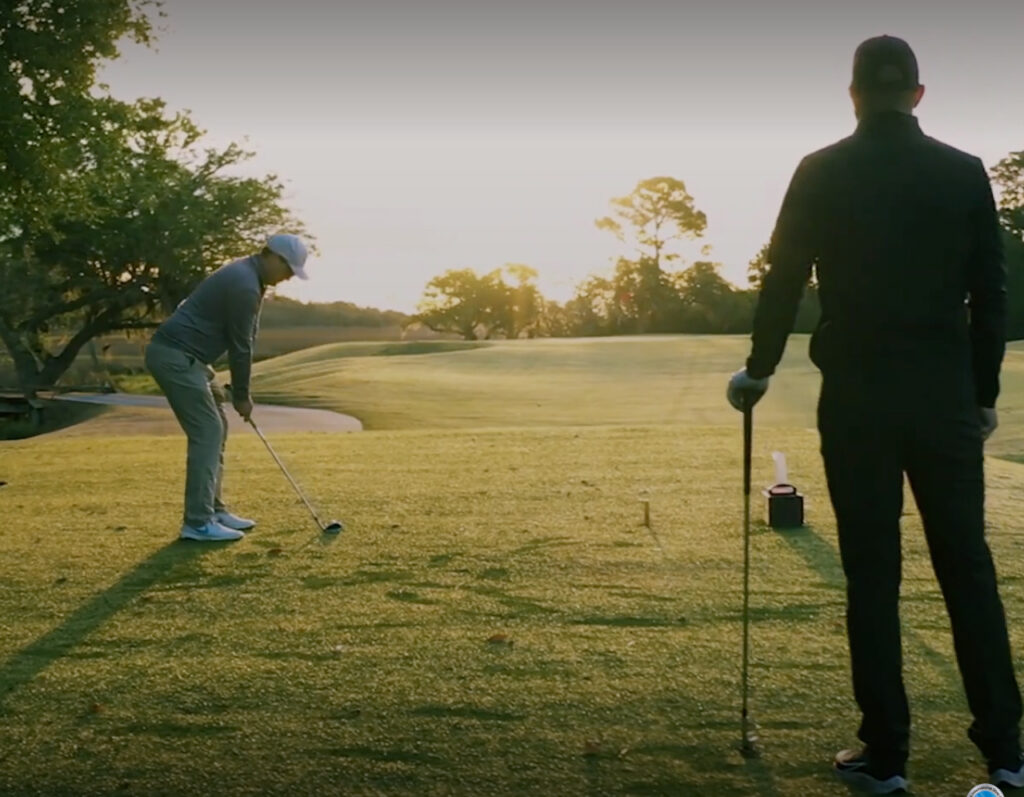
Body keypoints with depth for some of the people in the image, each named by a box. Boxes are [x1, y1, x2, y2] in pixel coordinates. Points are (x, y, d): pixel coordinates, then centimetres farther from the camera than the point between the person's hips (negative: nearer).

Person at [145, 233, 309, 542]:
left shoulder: (243, 275, 16)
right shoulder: (245, 285, -17)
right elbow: (240, 346, -12)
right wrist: (241, 396, -2)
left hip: (181, 355, 11)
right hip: (175, 357, -11)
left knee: (215, 430, 13)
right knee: (207, 433, -9)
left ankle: (213, 510, 19)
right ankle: (198, 522, -7)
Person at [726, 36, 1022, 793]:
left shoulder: (821, 174, -2)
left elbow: (785, 281, 1)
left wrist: (759, 370, 14)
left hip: (857, 397, -1)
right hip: (944, 397, 2)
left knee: (872, 574, 4)